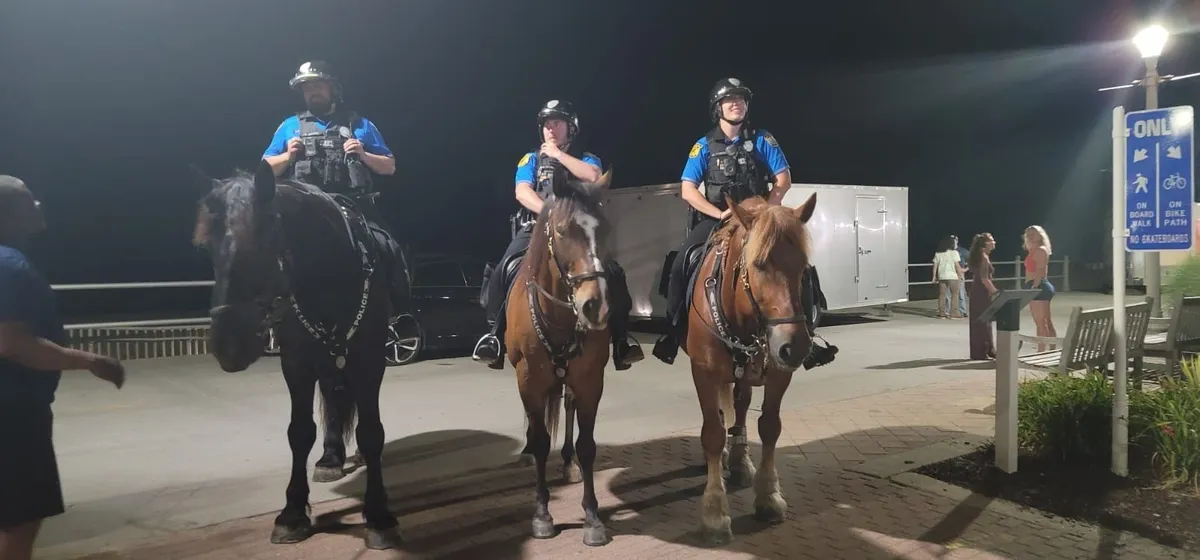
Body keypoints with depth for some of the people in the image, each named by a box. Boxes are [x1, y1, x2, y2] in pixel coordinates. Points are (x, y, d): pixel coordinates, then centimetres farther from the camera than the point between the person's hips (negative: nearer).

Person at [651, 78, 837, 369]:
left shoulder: (762, 140, 2)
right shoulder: (705, 146, 0)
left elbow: (783, 180, 0)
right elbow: (688, 191, -6)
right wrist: (720, 214, -17)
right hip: (715, 220, 0)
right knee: (680, 265, -21)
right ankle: (672, 330, -7)